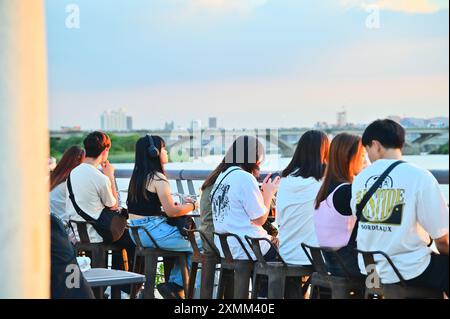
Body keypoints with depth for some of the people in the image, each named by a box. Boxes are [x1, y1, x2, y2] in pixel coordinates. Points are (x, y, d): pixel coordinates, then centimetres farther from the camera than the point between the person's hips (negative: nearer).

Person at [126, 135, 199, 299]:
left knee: (185, 241, 18)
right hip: (153, 231, -9)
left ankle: (174, 285, 15)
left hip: (137, 231, 9)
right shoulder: (158, 178, -15)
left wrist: (181, 204, 14)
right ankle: (175, 285, 5)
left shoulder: (138, 176, 13)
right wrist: (192, 206, 2)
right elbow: (171, 211, -15)